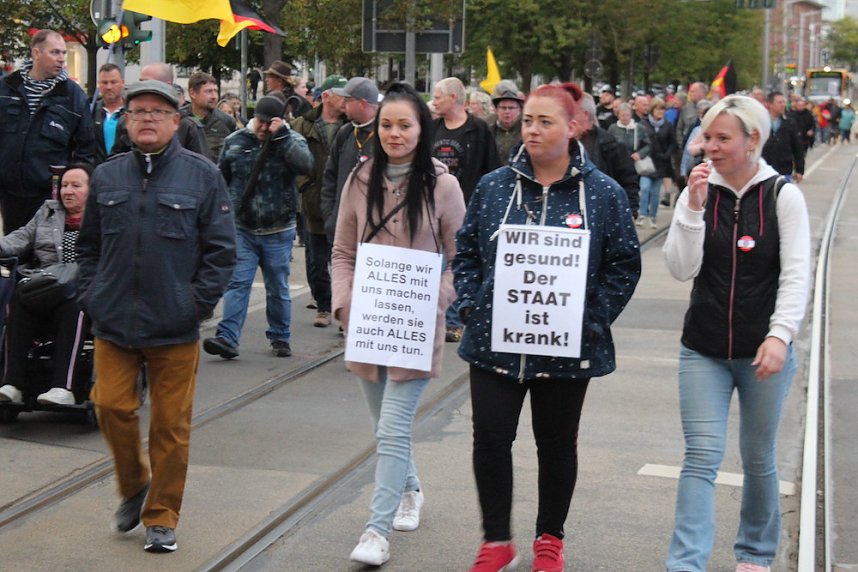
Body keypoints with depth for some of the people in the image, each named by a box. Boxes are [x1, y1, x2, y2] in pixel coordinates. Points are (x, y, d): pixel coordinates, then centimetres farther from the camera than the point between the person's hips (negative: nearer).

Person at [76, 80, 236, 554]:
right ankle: (133, 487, 29)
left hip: (174, 328, -3)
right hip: (113, 323, 3)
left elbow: (221, 248, -1)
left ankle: (161, 518, 17)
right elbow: (88, 245, 17)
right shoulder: (106, 177, 9)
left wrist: (198, 303, -8)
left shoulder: (202, 175, -1)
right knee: (111, 407, 2)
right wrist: (89, 296, 5)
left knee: (170, 425, 3)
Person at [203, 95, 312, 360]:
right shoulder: (235, 141, 4)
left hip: (278, 232, -1)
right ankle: (227, 338, -11)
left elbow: (305, 165, -23)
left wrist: (280, 135, -23)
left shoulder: (291, 140, -2)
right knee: (237, 283, -7)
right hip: (242, 229, 1)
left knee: (278, 289, 9)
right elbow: (221, 179, 13)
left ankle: (280, 338, 22)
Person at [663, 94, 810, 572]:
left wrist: (780, 335, -22)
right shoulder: (698, 192, 0)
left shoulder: (784, 196, -6)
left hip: (764, 352, -1)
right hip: (704, 351, 1)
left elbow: (797, 275, -10)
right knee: (702, 456, -7)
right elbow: (681, 269, -7)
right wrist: (694, 208, -17)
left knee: (759, 457, 13)